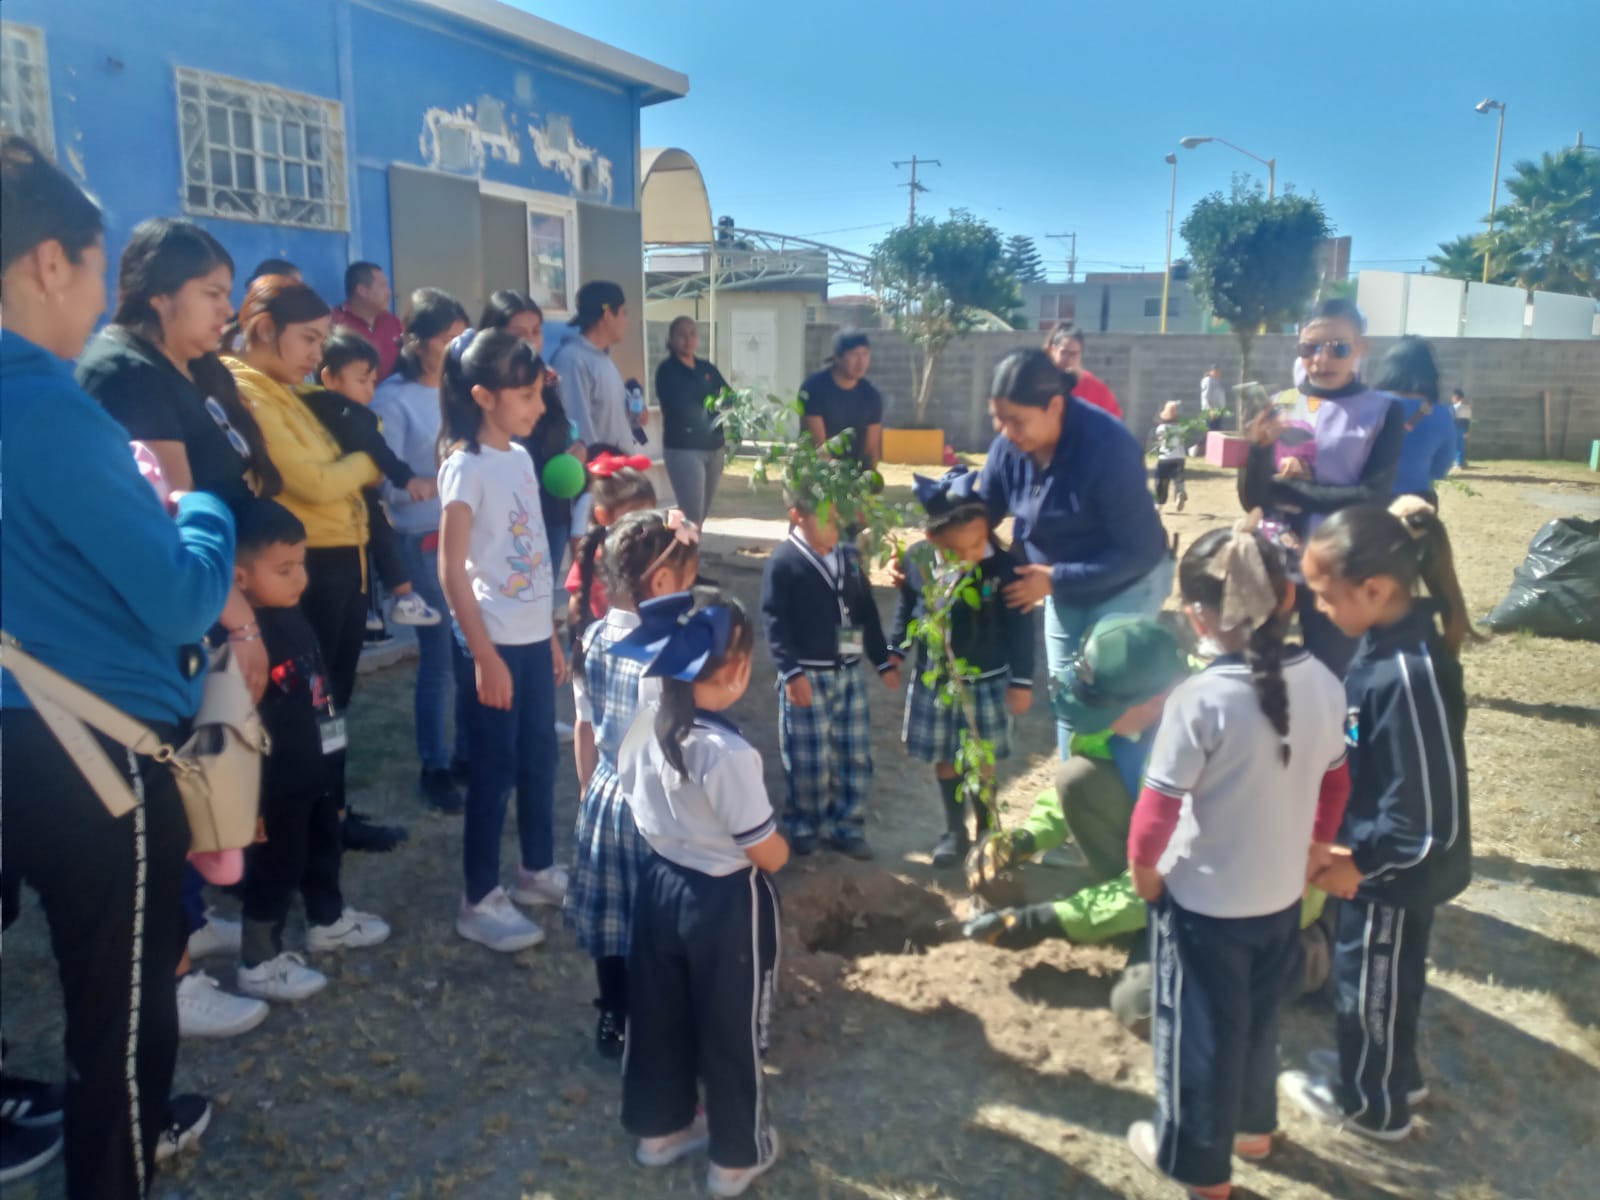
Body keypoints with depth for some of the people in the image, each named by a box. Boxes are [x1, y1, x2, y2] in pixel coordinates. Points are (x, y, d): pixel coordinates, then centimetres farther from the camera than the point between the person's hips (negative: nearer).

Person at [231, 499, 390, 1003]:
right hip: (275, 785, -9)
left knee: (323, 848, 25)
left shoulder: (292, 616, 3)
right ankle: (258, 963, 21)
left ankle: (328, 921, 46)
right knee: (276, 868, 5)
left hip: (315, 772, 9)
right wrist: (251, 799, -22)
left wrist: (328, 763, 22)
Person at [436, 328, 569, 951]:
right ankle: (480, 899, 17)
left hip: (534, 637, 7)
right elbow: (452, 572, -16)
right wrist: (484, 656, -17)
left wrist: (552, 635, 14)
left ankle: (538, 869, 35)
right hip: (495, 643, -7)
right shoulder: (465, 468, -14)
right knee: (494, 769, 3)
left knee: (539, 758, 17)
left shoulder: (520, 457, 8)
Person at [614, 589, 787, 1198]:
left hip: (661, 883, 7)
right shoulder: (728, 754, -31)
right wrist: (778, 839, 0)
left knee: (659, 1015, 24)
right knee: (732, 1030, 14)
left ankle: (660, 1128, 44)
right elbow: (770, 856, -22)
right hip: (726, 902, -7)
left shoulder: (643, 728, -9)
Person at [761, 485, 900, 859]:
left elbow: (868, 612, 14)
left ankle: (846, 826, 25)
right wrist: (792, 672, -21)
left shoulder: (849, 555, 8)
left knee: (855, 756, 11)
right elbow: (774, 622, -15)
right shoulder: (784, 561, -12)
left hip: (850, 673, 6)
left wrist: (884, 661, 15)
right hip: (808, 676, -6)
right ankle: (803, 827, 22)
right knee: (810, 762, 3)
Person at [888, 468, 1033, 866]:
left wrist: (1022, 681, -8)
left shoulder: (1003, 565, -20)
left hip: (986, 683, -3)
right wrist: (896, 650, 9)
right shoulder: (919, 561, -12)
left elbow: (1021, 627, -11)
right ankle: (955, 831, 32)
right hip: (933, 680, 3)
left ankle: (986, 828, 32)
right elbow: (907, 607, 7)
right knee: (944, 760, 14)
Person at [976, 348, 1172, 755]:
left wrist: (1055, 580, -31)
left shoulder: (1108, 447, -33)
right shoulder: (1009, 446, -15)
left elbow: (1141, 550, -30)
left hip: (1127, 584, -6)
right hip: (1063, 586, 7)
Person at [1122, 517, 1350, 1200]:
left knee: (1200, 1030, 16)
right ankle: (1253, 1125, 50)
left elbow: (1158, 807, -22)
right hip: (1282, 894, 6)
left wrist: (1143, 871, -3)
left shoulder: (1200, 700, -28)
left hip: (1203, 902, -5)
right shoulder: (1323, 683, -9)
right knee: (1258, 1017, 28)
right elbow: (1334, 781, 5)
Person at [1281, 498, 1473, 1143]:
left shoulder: (1407, 674, -34)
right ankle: (1394, 1073, 50)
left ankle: (1371, 1102, 37)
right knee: (1385, 975, 27)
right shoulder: (1389, 639, -5)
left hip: (1398, 871, -8)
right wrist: (1348, 844, 11)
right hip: (1386, 861, 8)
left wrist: (1360, 862, -17)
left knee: (1369, 979, 14)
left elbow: (1430, 817, -29)